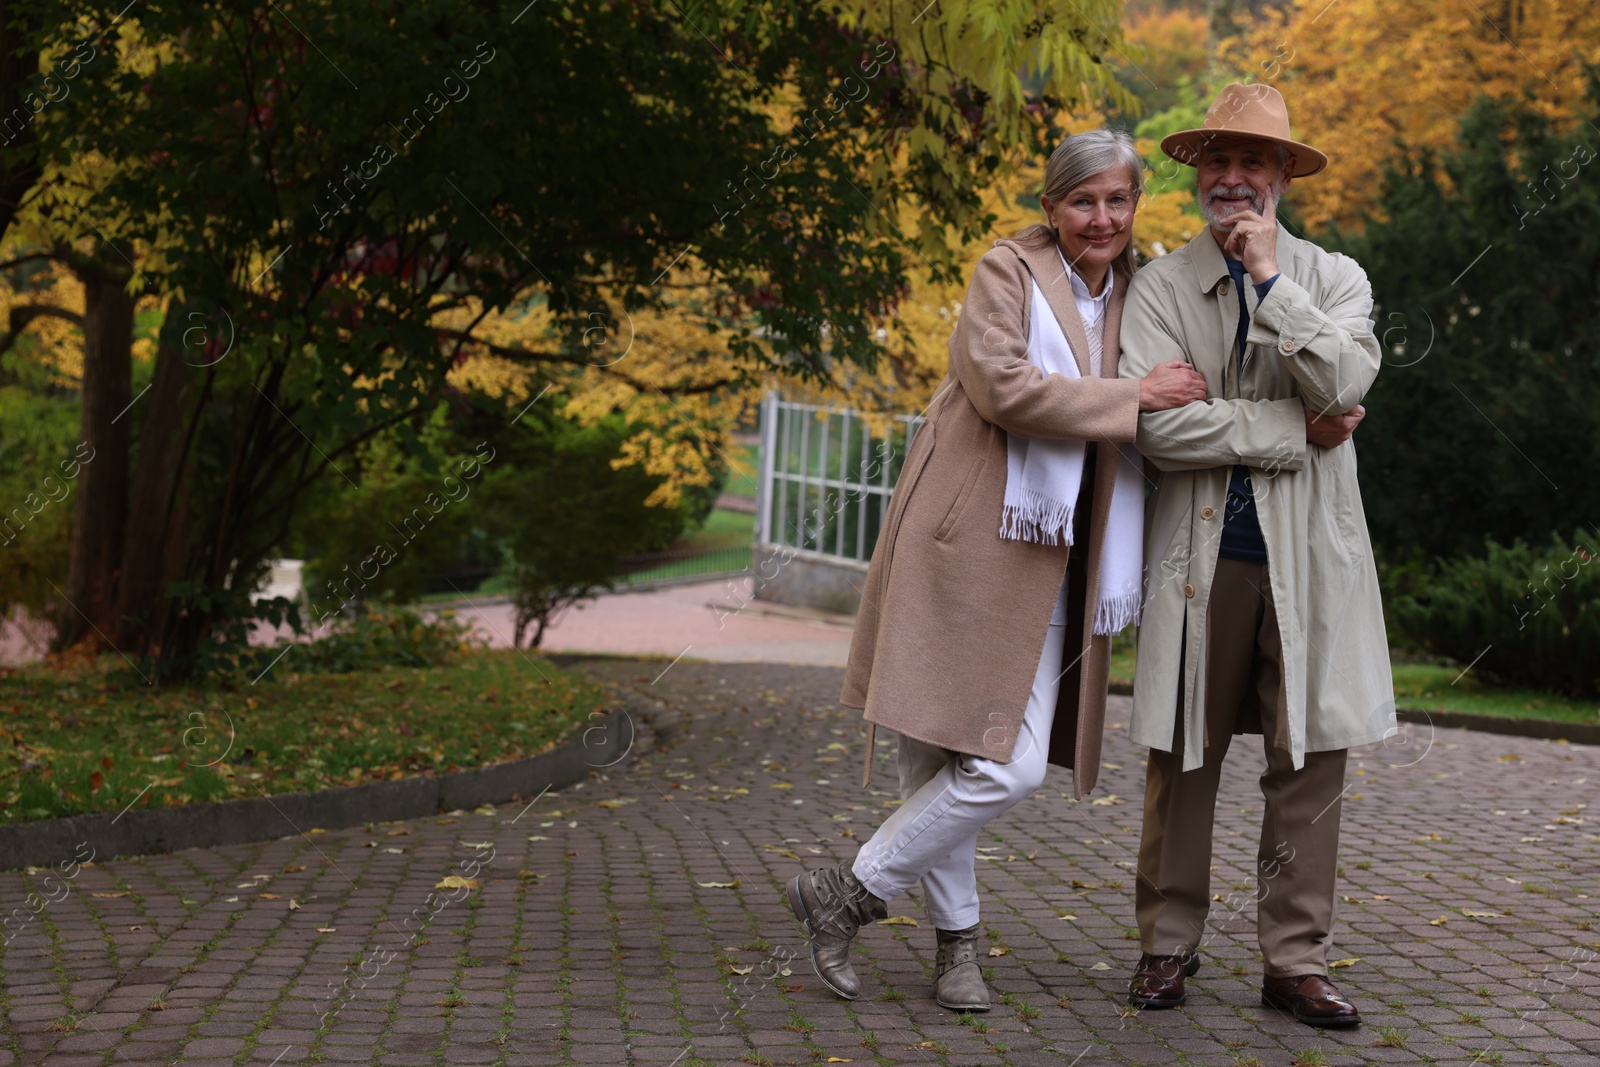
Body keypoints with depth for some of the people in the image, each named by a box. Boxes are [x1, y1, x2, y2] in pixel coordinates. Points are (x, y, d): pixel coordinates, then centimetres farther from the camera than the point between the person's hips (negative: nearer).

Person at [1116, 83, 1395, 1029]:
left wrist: (1270, 279, -10)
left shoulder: (1335, 279, 10)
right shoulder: (1161, 286, 3)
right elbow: (1158, 425, -11)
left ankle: (1296, 960, 12)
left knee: (1311, 759, 2)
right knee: (1183, 760, 4)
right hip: (1201, 553, -1)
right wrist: (1296, 434, -8)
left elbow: (1346, 386, -10)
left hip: (1310, 557, 1)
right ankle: (1170, 944, 18)